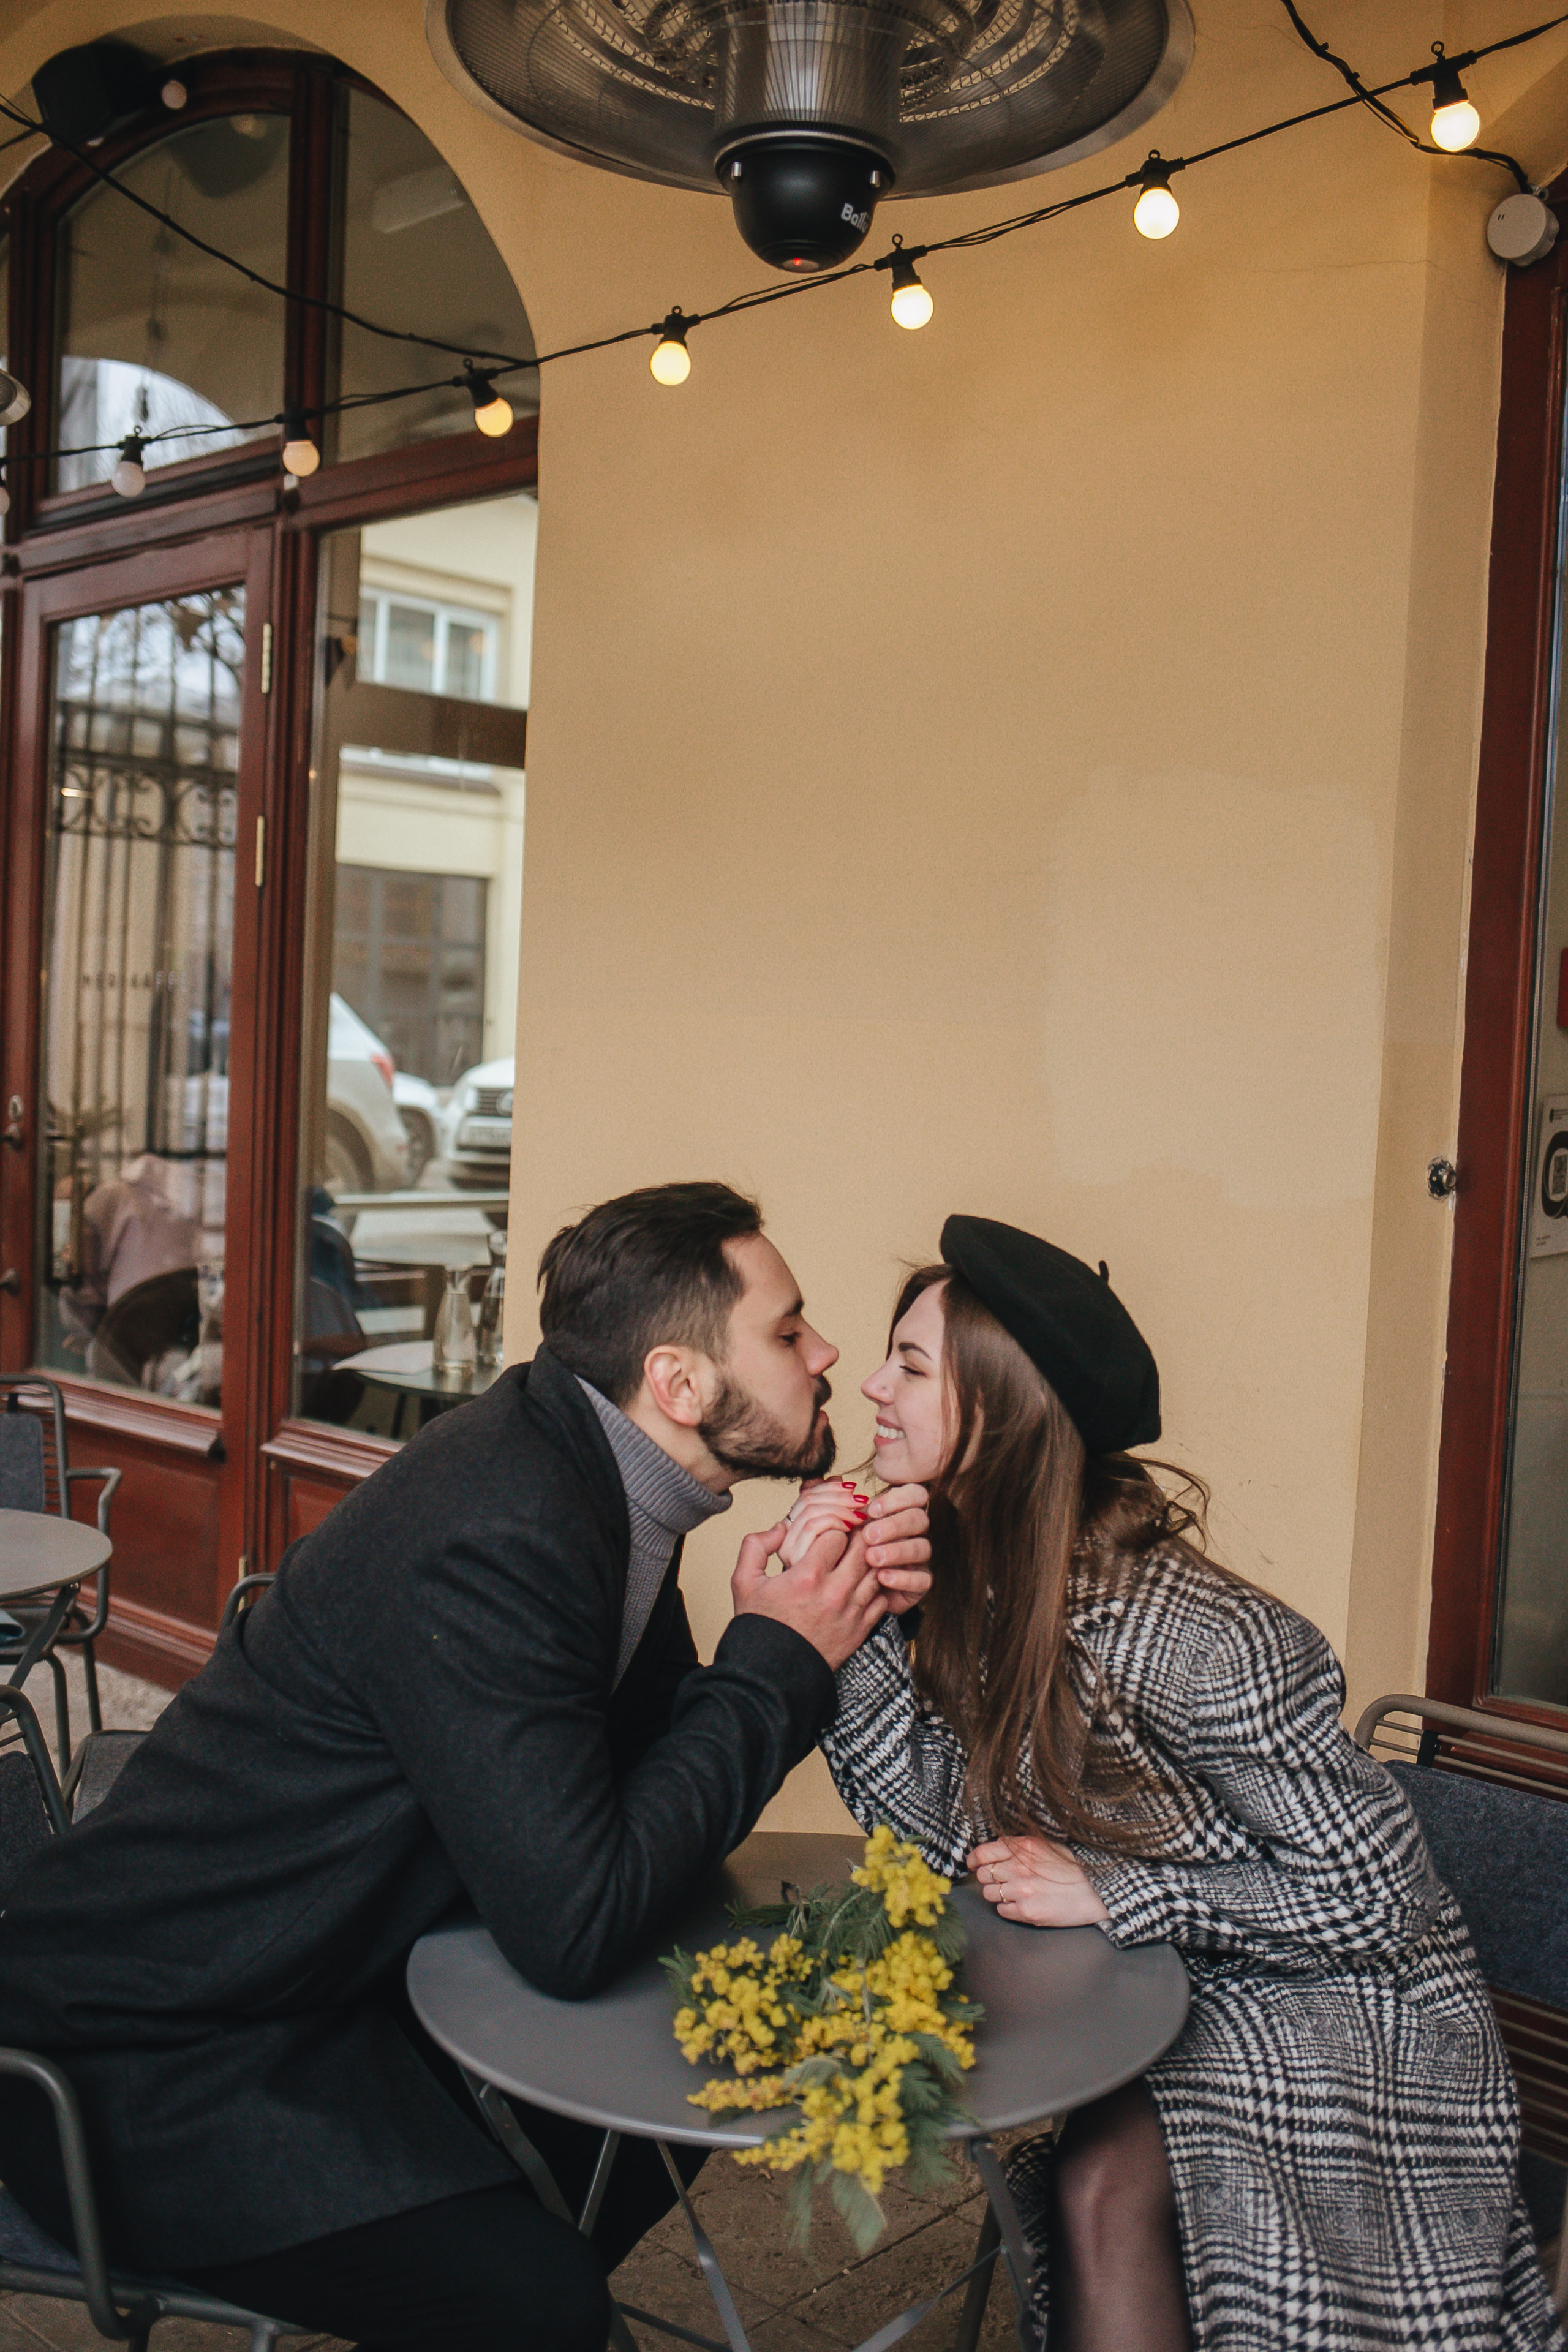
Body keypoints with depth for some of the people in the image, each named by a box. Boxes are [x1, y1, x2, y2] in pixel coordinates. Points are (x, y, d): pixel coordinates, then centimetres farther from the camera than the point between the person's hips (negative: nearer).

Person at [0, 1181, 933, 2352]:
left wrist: (836, 1614, -9)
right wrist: (778, 1659, -19)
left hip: (336, 1982, 9)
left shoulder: (582, 1466, -2)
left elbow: (658, 1759, 6)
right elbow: (580, 1928, -27)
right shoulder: (491, 1541, -29)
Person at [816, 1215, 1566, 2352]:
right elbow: (947, 1819, -10)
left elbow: (1380, 1902, -21)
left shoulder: (1189, 1638, -29)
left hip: (1340, 2002, -6)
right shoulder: (975, 1577, -6)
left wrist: (1111, 1893, -22)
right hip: (1165, 1988, 6)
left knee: (1104, 2183, -25)